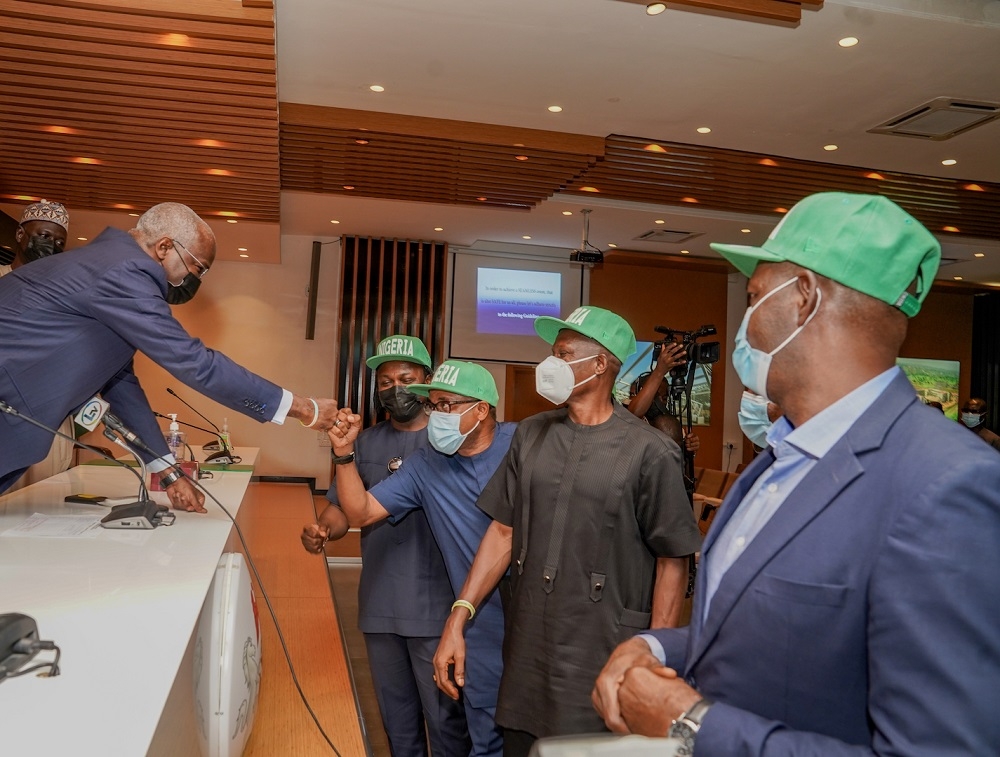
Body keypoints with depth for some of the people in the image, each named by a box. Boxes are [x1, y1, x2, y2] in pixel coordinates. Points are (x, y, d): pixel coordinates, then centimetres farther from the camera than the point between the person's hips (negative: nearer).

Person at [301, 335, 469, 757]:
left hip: (436, 607, -5)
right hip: (380, 606, 5)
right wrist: (323, 529, -16)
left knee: (445, 717, 6)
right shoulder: (366, 443, 9)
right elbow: (344, 507, 7)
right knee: (396, 715, 20)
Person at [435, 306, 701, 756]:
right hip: (526, 654, 5)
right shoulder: (531, 436, 4)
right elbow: (504, 532, 6)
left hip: (604, 661, -4)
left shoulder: (649, 452, -11)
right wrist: (457, 621, 1)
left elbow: (672, 562, -7)